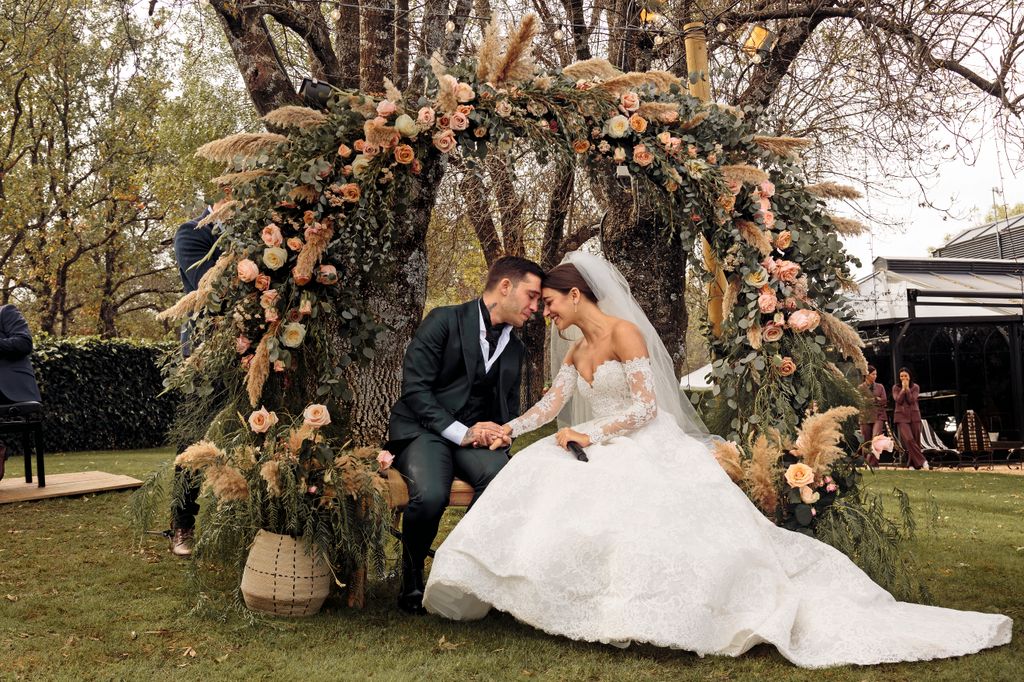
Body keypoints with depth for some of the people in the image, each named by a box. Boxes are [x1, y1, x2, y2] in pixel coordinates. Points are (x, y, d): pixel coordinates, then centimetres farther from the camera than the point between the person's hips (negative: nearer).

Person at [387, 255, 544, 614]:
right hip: (422, 430, -4)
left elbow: (510, 408, 24)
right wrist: (460, 432, -19)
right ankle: (411, 578, -4)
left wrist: (500, 433, -1)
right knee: (430, 495, -35)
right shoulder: (445, 321, -3)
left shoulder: (515, 348, 17)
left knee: (501, 474, -32)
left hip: (476, 436, 5)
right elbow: (414, 387, -11)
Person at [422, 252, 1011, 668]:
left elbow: (644, 408, -14)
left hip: (649, 452, -7)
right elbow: (551, 406, 6)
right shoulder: (576, 353, 17)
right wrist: (503, 430, -7)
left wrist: (589, 433, -19)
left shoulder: (624, 332, -8)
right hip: (605, 457, 8)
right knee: (540, 479, -16)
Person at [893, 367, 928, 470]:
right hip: (902, 417, -1)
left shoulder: (915, 387, 6)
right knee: (909, 440, -18)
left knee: (916, 441, 1)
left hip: (914, 416, 1)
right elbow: (898, 400, -9)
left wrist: (907, 388, -9)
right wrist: (903, 388, -7)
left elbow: (912, 400, -8)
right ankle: (922, 461, -14)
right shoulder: (896, 388, 7)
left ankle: (912, 464, 10)